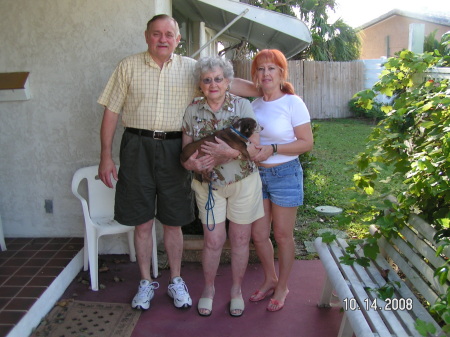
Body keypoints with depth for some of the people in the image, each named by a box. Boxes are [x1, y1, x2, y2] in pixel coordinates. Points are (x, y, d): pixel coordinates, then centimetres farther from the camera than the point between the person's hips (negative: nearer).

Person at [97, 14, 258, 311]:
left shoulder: (191, 68, 7)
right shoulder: (128, 67, 3)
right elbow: (111, 112, 2)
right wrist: (106, 156, -2)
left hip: (174, 150, 1)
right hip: (137, 147, 0)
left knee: (173, 221, 9)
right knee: (142, 221, 7)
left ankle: (176, 280, 27)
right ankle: (146, 282, 26)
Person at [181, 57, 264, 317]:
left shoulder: (242, 105, -8)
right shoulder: (193, 111, -2)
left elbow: (255, 147, -11)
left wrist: (230, 152, -29)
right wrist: (190, 163, -23)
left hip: (243, 183, -1)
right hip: (208, 185, 1)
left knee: (241, 239, 9)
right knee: (213, 240, 6)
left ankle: (237, 289, 31)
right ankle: (209, 287, 31)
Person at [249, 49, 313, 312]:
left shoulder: (293, 102, -10)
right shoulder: (254, 105, 7)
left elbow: (307, 142, -13)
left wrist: (272, 149, -20)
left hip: (285, 174, -5)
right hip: (256, 173, 5)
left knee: (283, 235, 8)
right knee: (258, 234, 11)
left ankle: (283, 287, 29)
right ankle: (270, 280, 35)